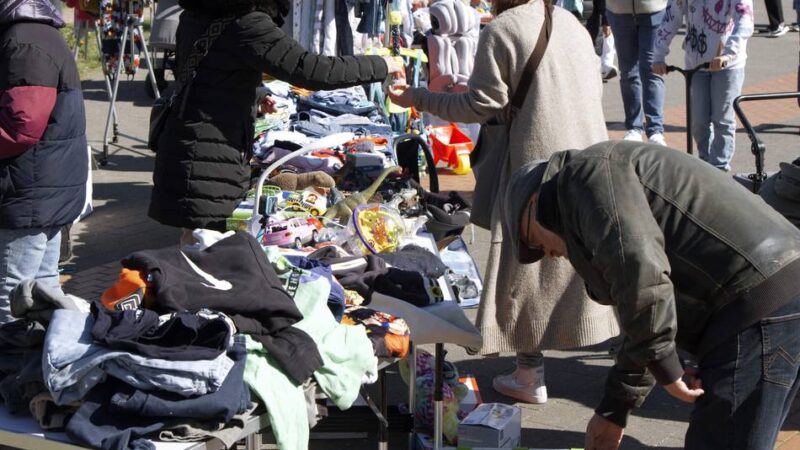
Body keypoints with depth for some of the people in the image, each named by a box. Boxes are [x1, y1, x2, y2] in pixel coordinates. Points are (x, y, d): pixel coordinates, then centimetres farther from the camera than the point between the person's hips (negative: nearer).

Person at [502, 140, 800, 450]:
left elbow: (637, 270, -20)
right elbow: (647, 324, 33)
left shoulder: (590, 173, -4)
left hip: (760, 304, -10)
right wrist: (613, 411, 35)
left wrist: (665, 369, -11)